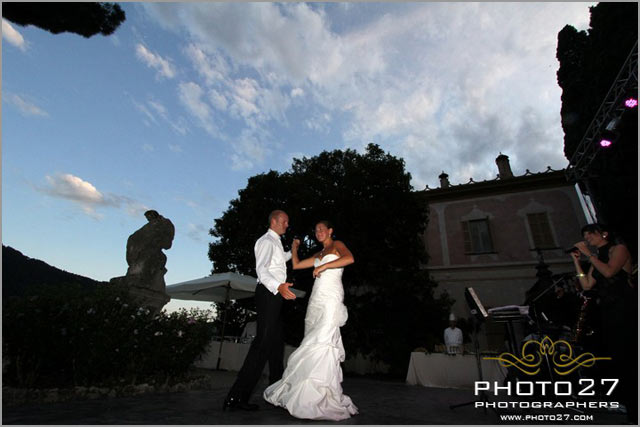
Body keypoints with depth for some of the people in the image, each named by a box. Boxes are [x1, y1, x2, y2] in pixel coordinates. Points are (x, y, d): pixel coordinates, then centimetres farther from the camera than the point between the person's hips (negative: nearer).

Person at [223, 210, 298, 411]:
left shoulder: (275, 242, 21)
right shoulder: (266, 241, -11)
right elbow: (261, 269, -27)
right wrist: (278, 286, -42)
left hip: (276, 294, 10)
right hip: (268, 293, -10)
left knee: (277, 340, 16)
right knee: (263, 342, -13)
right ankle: (237, 397, -9)